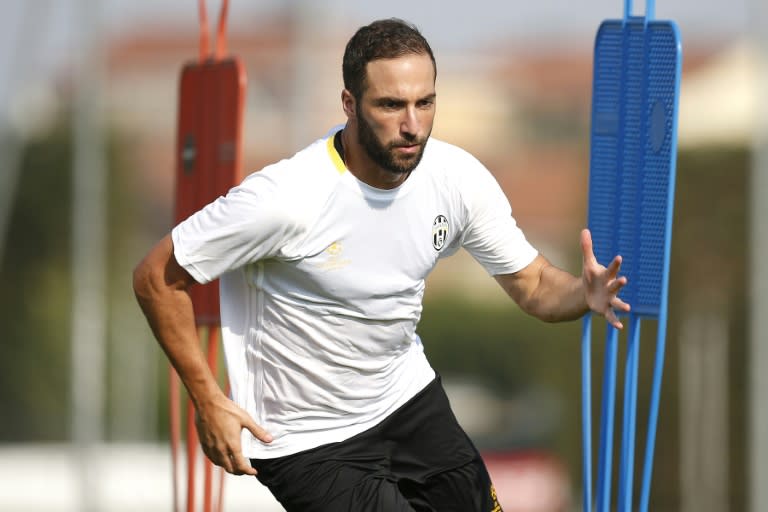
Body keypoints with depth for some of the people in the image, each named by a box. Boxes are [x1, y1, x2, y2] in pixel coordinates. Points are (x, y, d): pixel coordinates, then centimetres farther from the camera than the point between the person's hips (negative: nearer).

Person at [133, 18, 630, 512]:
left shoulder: (458, 177, -11)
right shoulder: (287, 197, -28)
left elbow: (533, 284, -1)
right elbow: (157, 276, -19)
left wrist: (585, 293, -24)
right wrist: (207, 399, -21)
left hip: (410, 398, 6)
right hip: (307, 443, -6)